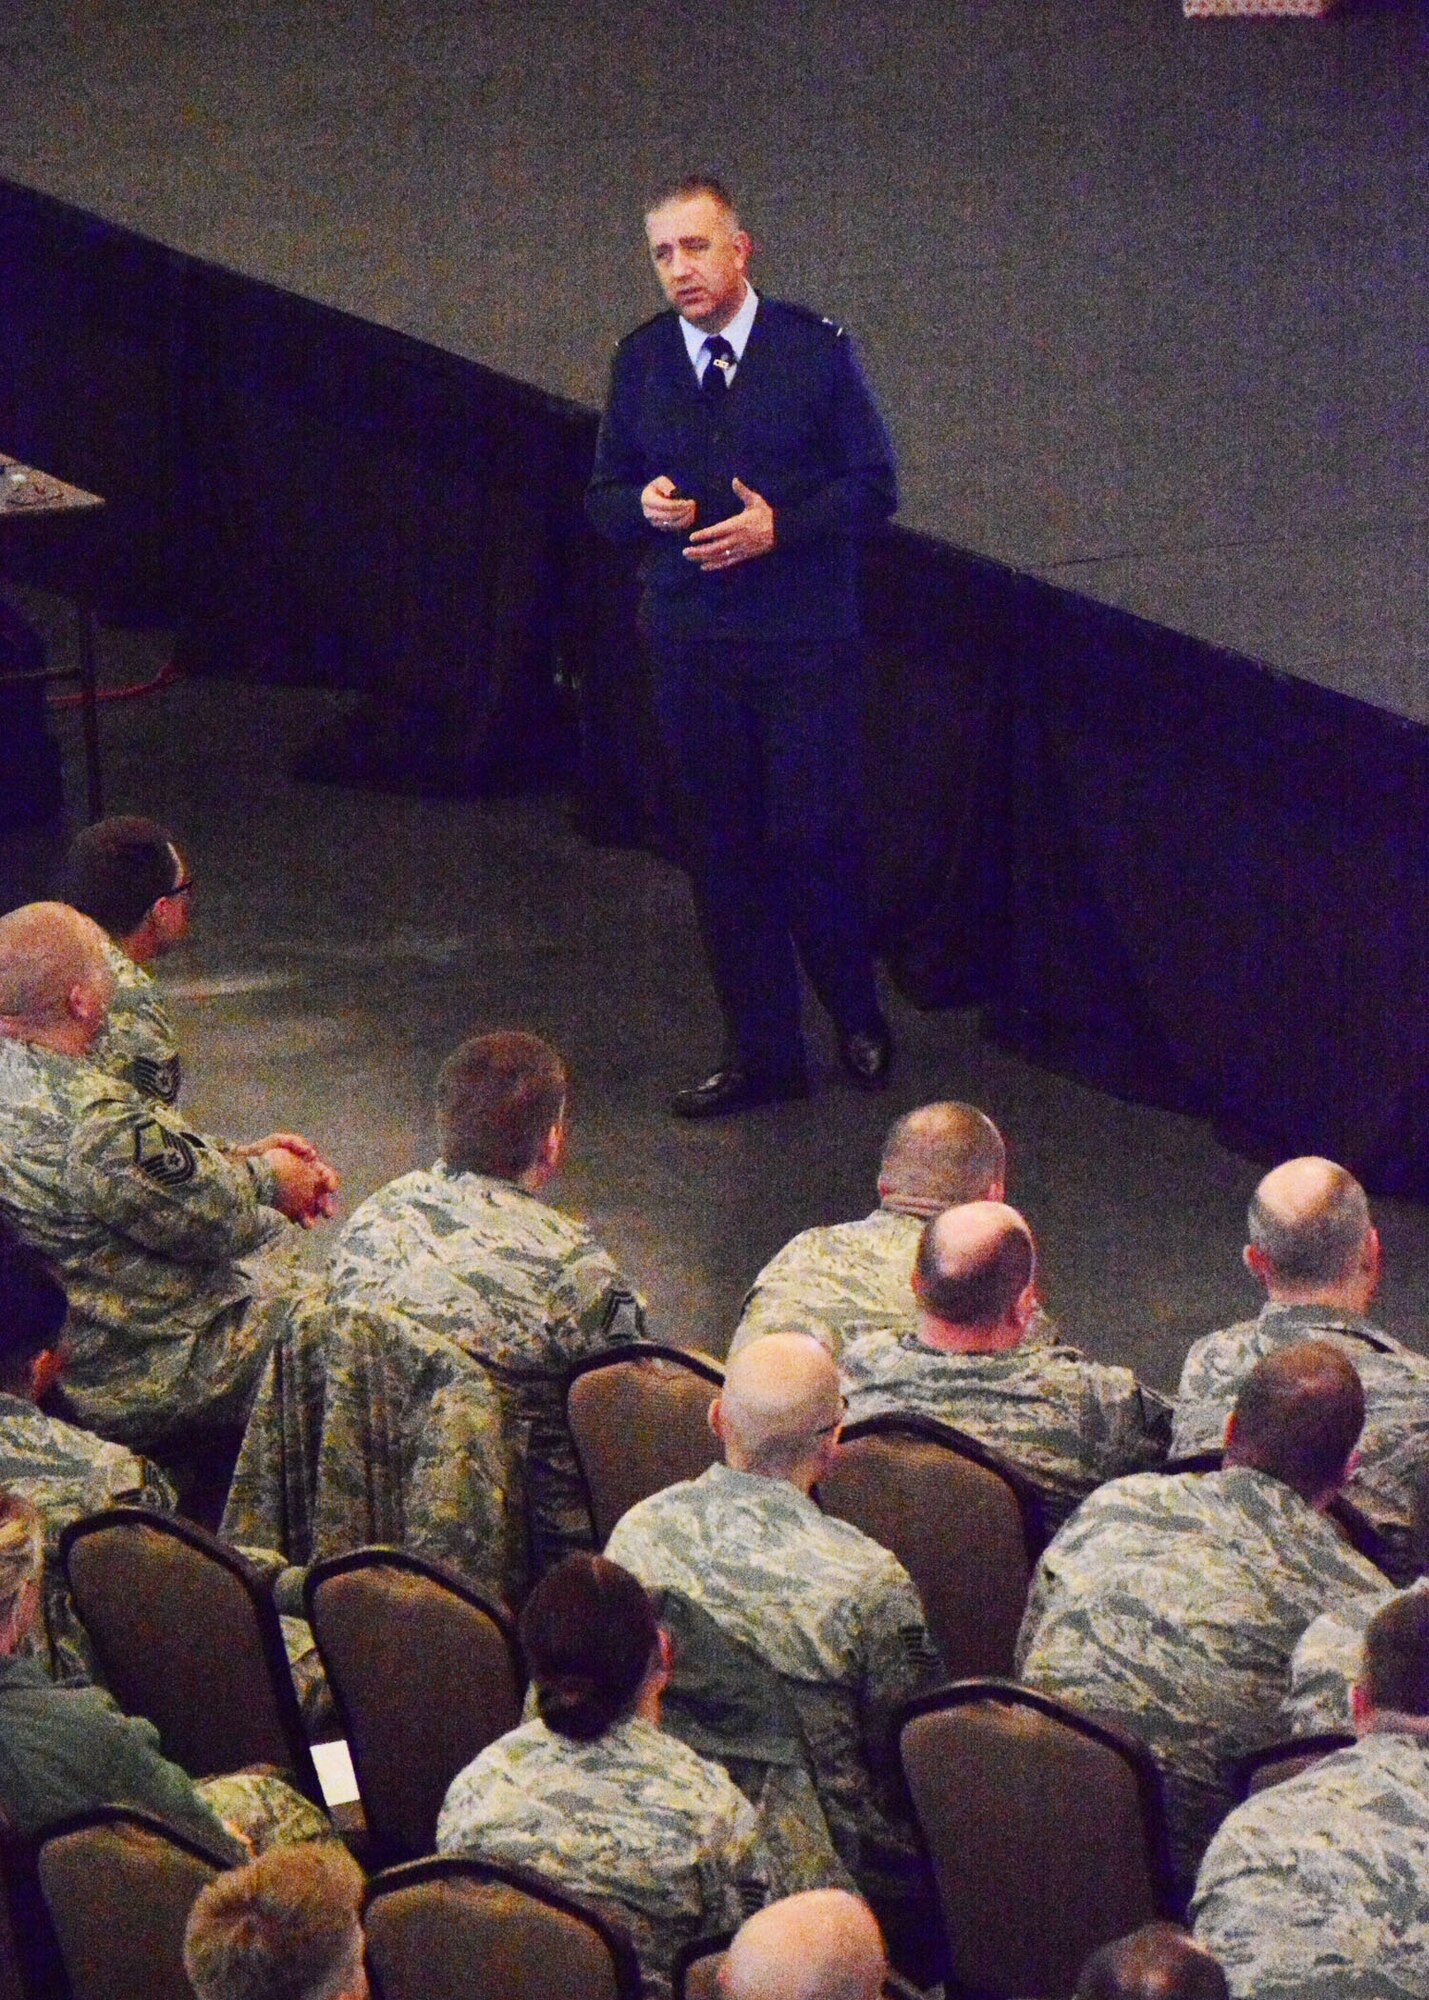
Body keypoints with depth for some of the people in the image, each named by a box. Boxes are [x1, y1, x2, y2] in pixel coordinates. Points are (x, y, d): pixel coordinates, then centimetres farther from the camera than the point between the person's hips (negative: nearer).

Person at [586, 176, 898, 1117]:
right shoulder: (641, 359, 7)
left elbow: (875, 485, -2)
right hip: (690, 641, 3)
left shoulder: (816, 347, -3)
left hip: (805, 639, -3)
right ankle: (762, 1054, 15)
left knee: (812, 835, -6)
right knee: (723, 851, 6)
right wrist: (643, 505, -9)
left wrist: (779, 526, -16)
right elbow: (605, 495, 15)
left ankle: (858, 1017, 19)